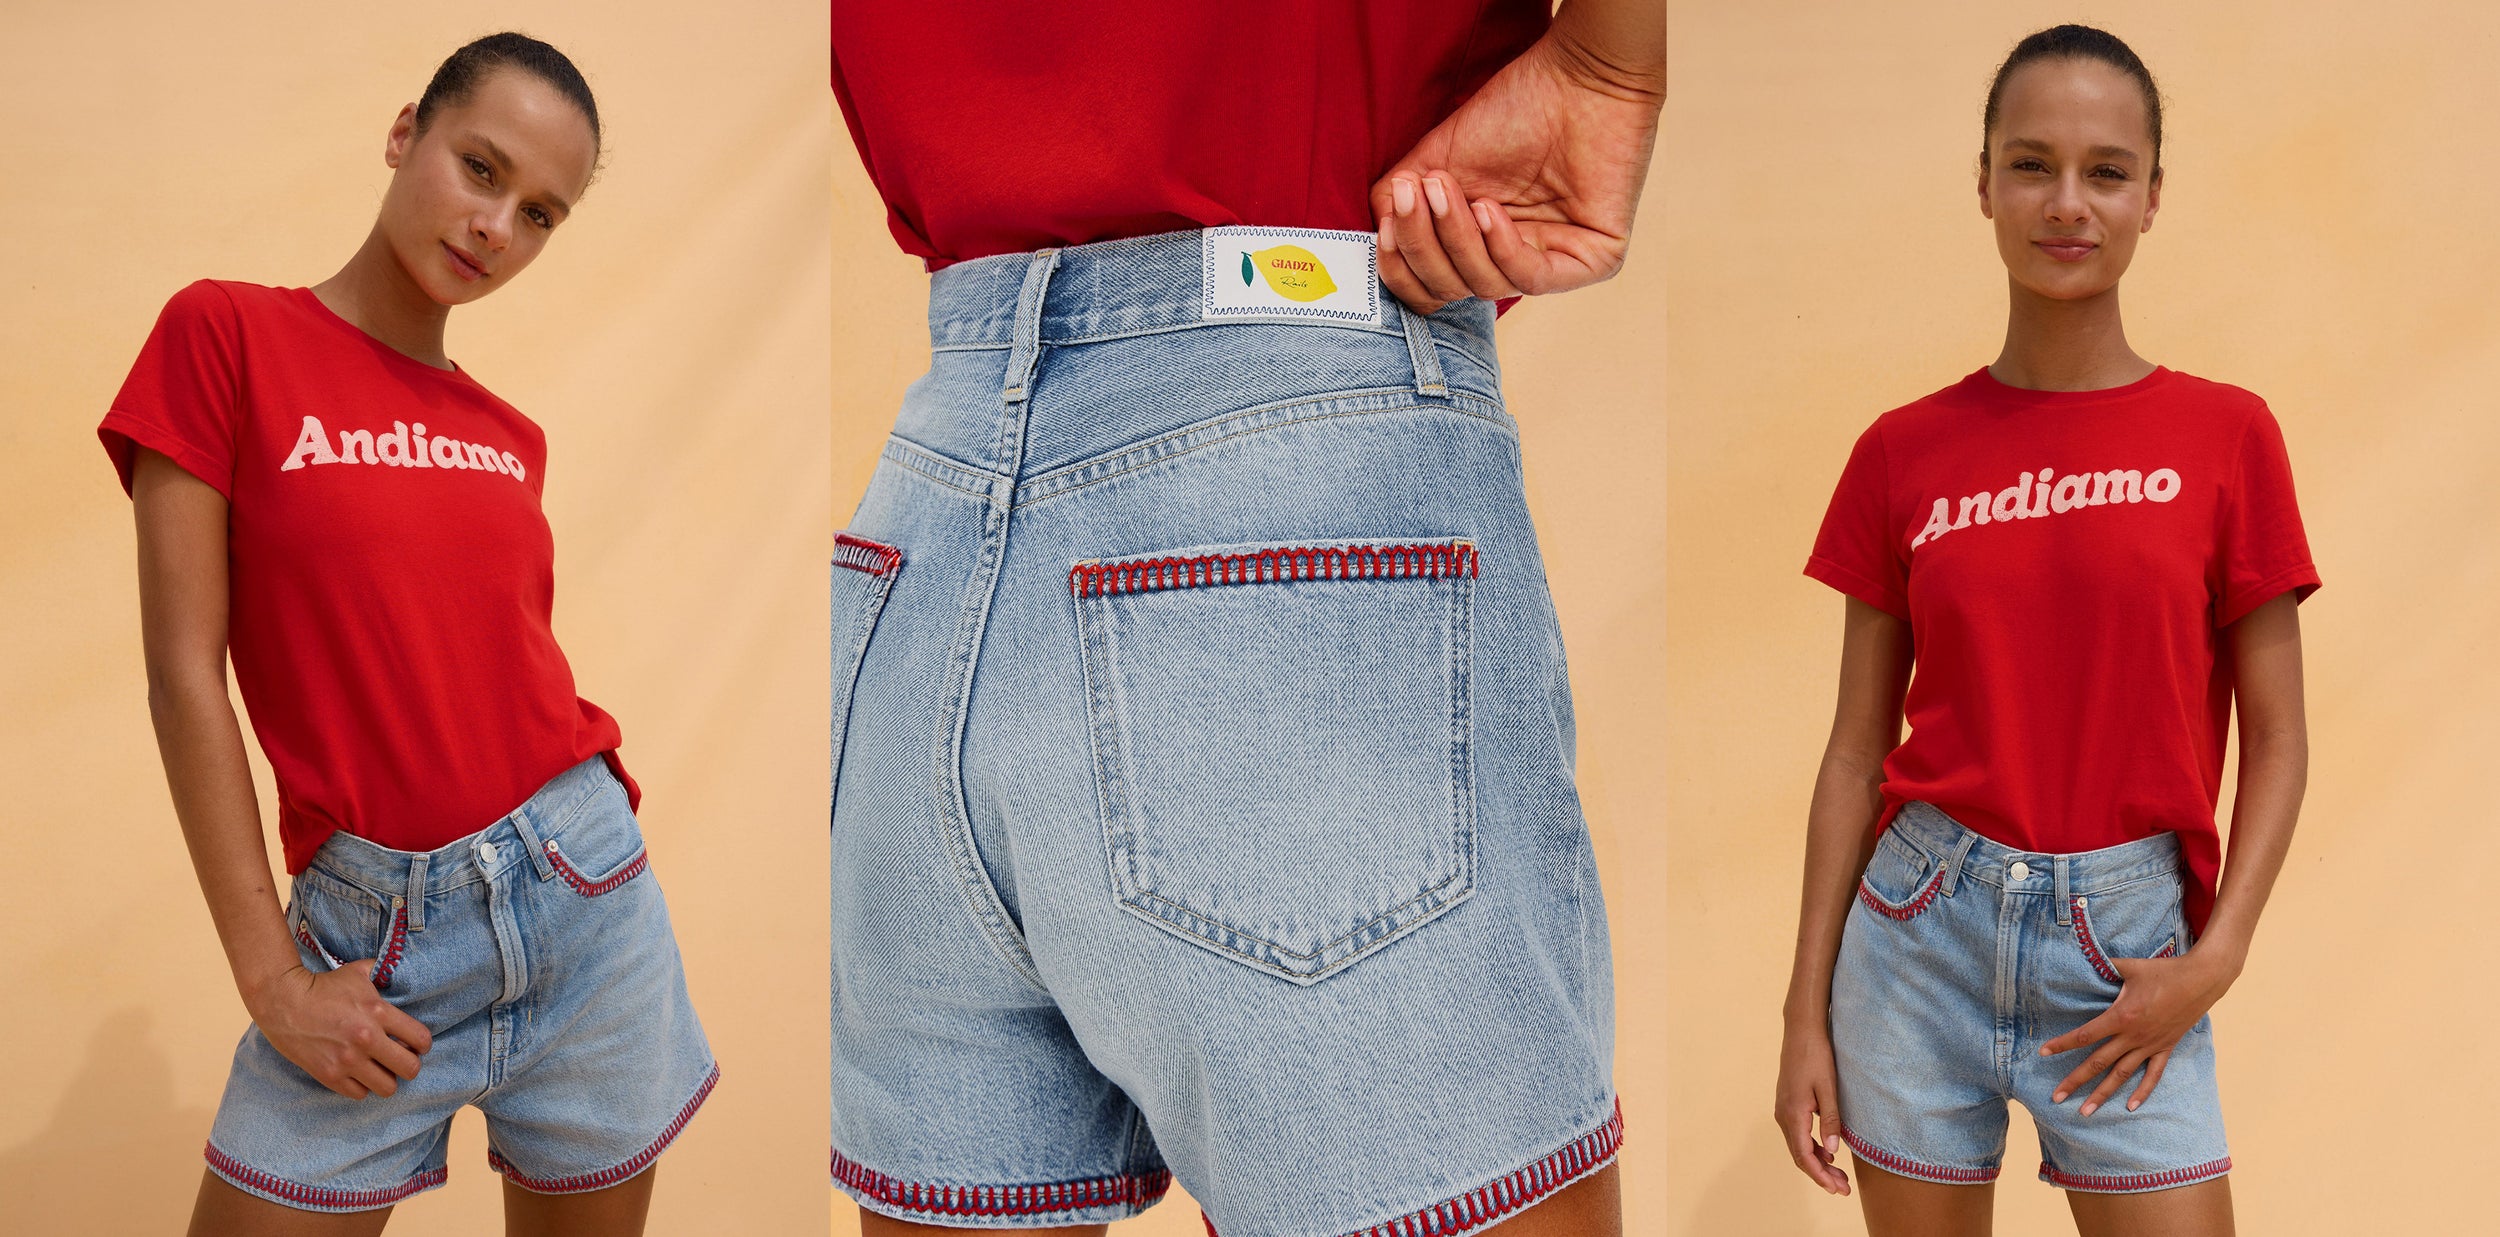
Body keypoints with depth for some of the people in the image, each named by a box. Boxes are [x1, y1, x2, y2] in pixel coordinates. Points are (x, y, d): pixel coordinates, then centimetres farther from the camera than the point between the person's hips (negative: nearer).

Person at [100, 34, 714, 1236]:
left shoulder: (512, 439, 8)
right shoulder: (226, 331, -4)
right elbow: (185, 672, -7)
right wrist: (270, 975, -9)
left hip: (584, 893, 4)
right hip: (371, 932, -4)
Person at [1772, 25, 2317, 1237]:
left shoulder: (2225, 436, -1)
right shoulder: (1904, 453, 1)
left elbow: (2276, 742, 2)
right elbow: (1857, 749, 3)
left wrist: (2217, 954, -11)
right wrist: (1807, 1012, 2)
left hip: (2125, 947, -1)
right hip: (1923, 924, 1)